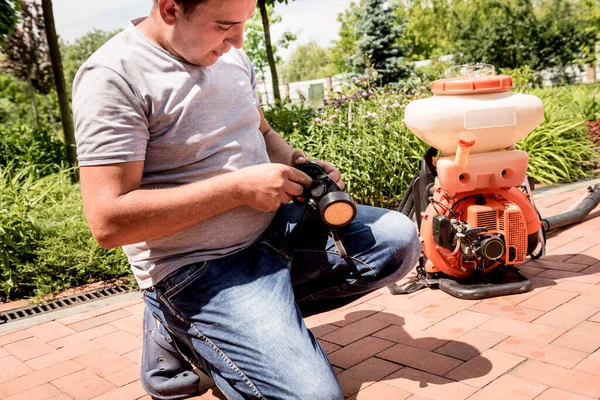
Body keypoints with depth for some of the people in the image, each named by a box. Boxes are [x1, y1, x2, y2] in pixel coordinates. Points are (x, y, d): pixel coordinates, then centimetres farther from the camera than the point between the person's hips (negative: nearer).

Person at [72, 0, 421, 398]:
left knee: (399, 238, 2)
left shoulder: (229, 55, 5)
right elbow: (109, 222, -24)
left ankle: (272, 307, 3)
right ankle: (180, 334, 6)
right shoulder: (112, 77, -18)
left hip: (272, 228, 8)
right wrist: (238, 187, -23)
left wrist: (300, 165, -3)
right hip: (199, 269, -8)